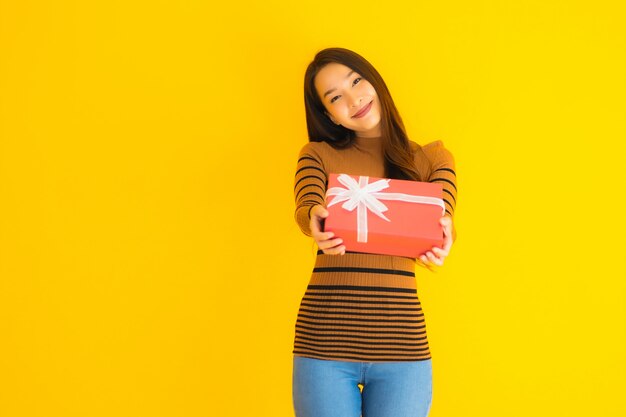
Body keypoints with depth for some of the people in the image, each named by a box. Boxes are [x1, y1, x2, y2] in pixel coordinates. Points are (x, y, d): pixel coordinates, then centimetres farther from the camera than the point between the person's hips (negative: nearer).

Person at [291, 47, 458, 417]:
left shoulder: (430, 158, 11)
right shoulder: (318, 155, 9)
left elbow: (442, 216, -6)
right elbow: (306, 208, -10)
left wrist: (443, 232, -30)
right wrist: (316, 221, -34)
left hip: (402, 344, 1)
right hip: (324, 341, 0)